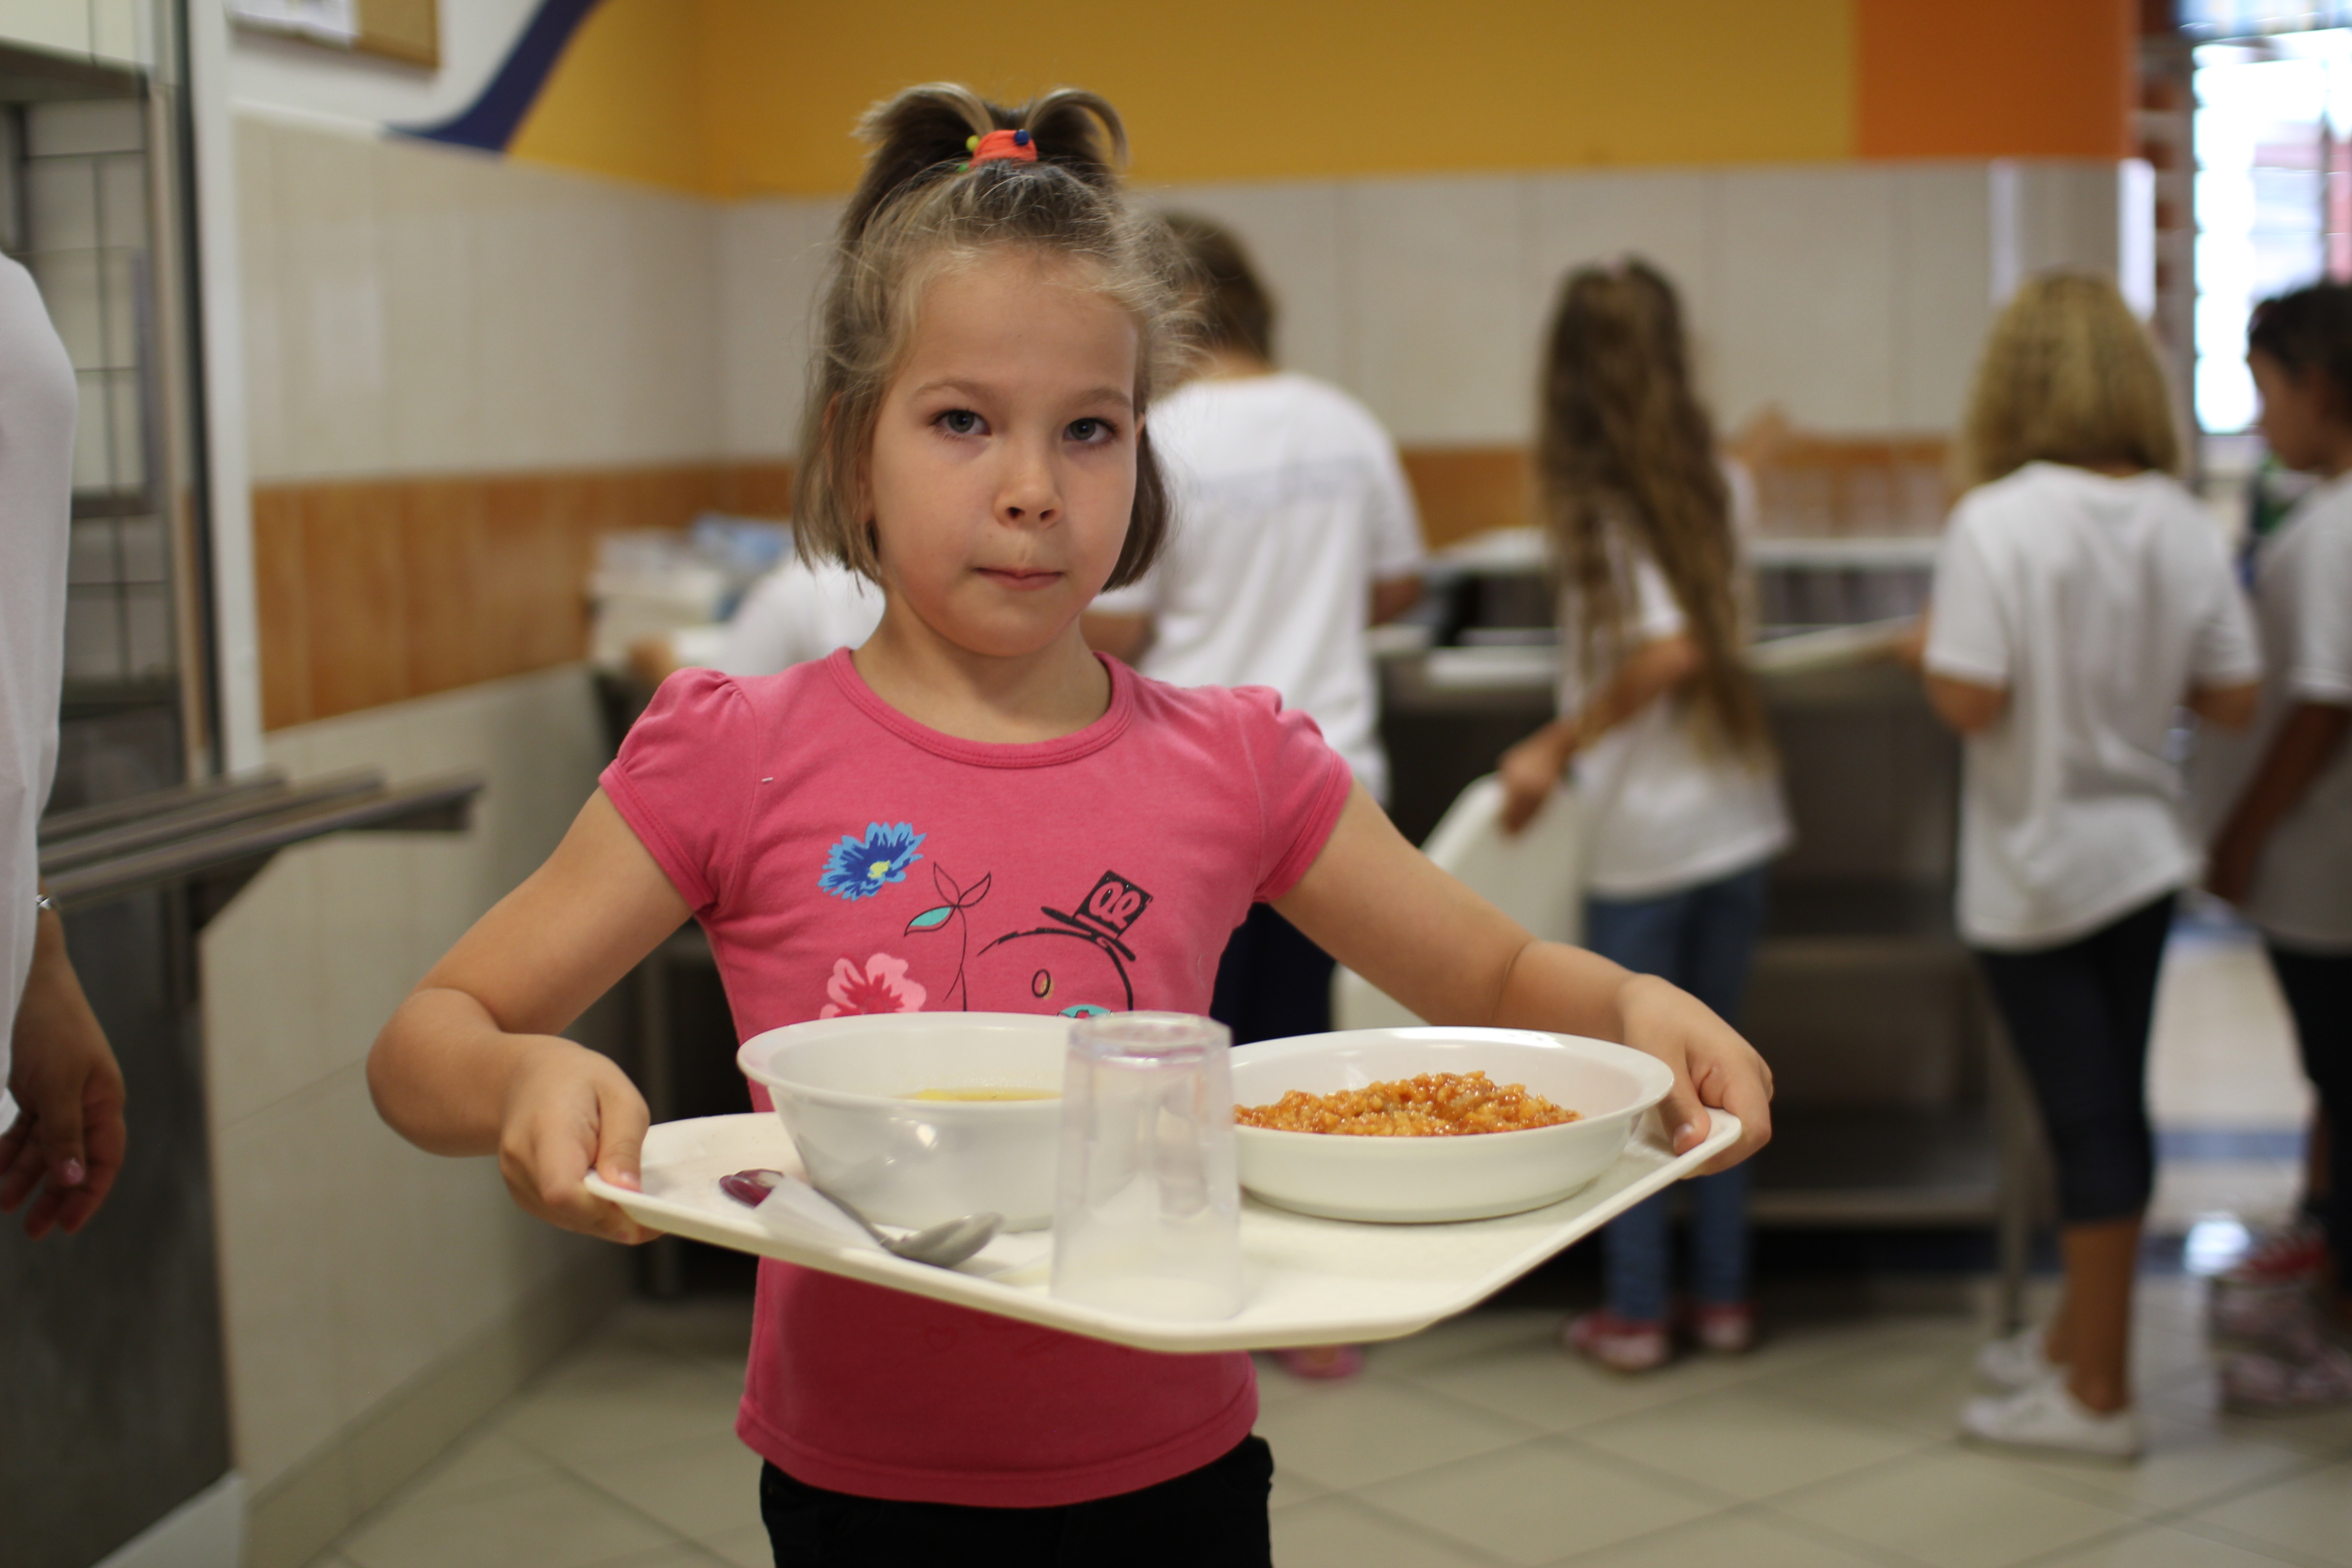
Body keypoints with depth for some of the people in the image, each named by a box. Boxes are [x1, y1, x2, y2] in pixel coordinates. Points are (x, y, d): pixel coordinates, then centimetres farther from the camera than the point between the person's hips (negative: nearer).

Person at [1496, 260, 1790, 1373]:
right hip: (1740, 813, 6)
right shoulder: (1708, 482, 4)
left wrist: (1555, 749, -13)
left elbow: (1670, 649, -21)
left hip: (1645, 832, -5)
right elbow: (1729, 632, 7)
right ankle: (1724, 1297, 22)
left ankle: (1635, 1314, 12)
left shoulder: (1594, 500, -13)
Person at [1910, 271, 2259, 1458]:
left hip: (2040, 869, -6)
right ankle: (2079, 1337, 33)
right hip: (2145, 855, 6)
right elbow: (2233, 701, 1)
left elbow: (1970, 702, -22)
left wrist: (1925, 648, -2)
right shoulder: (2182, 524, -2)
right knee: (2113, 1103, 16)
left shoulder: (1997, 523, -18)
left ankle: (2098, 1395, 12)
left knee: (2087, 1117, 1)